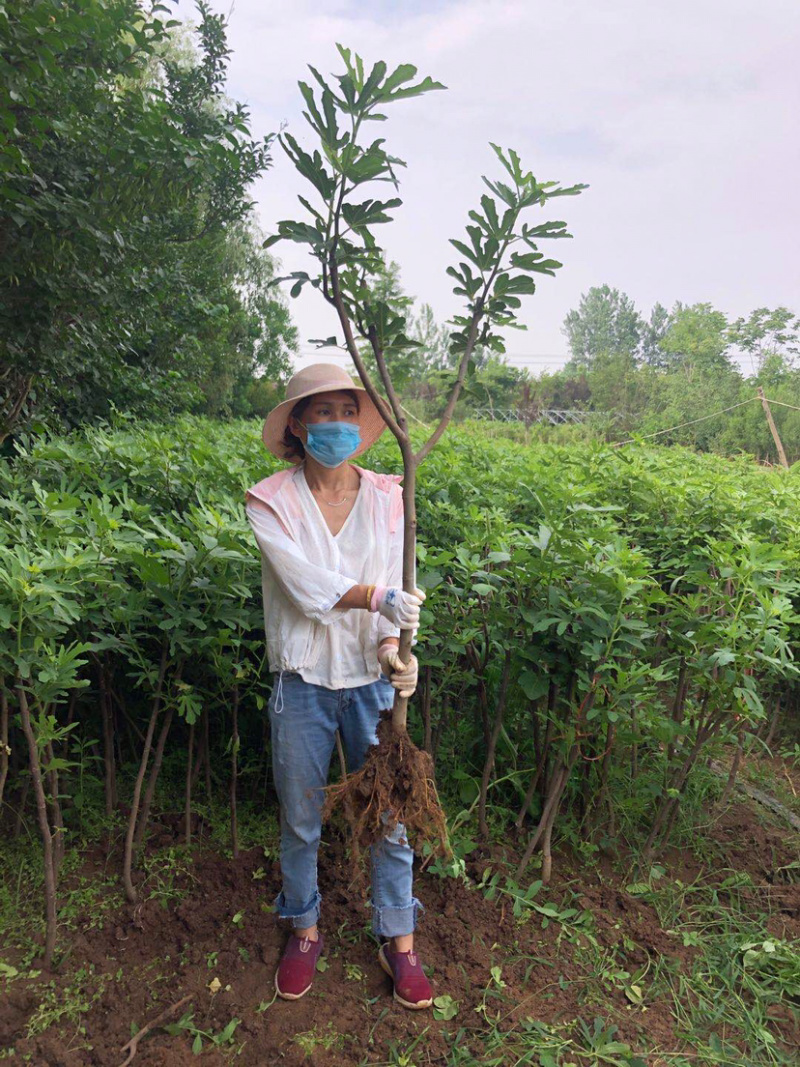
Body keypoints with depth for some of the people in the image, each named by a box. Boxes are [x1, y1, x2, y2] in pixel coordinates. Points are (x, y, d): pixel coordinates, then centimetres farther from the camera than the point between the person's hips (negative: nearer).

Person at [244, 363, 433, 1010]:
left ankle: (400, 943, 33)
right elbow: (307, 585, -19)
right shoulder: (272, 502, -6)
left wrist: (395, 649, -22)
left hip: (371, 680, 1)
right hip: (303, 682, -1)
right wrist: (379, 597, -28)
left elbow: (395, 589, -6)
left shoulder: (385, 496, -1)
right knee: (301, 821, 16)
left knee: (391, 815, 10)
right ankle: (305, 933, 41)